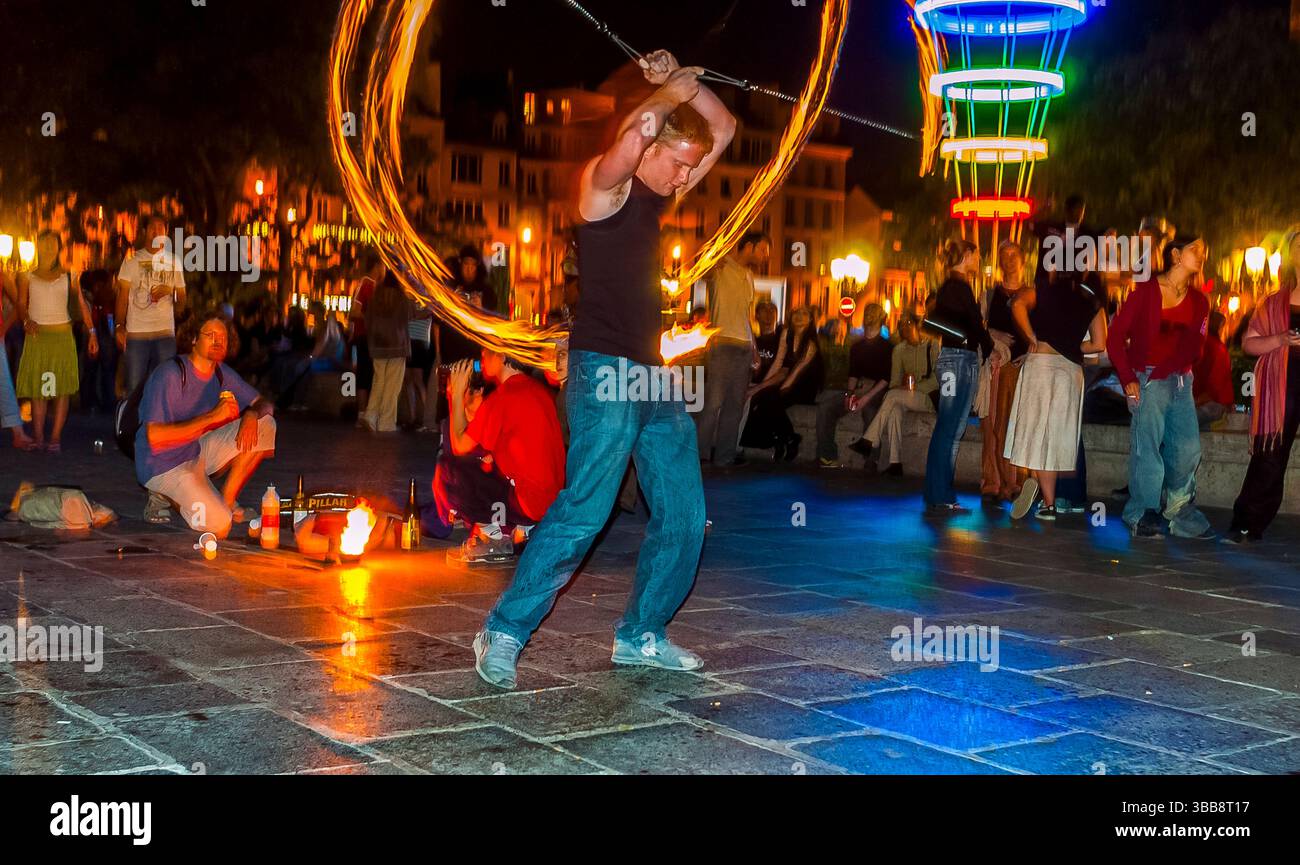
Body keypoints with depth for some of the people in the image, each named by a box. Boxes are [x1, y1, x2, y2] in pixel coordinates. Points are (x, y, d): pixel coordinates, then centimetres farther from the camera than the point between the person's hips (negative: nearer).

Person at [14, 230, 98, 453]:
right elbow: (21, 305, 3)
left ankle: (56, 438, -4)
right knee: (37, 387, -1)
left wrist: (91, 332, -5)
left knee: (61, 388, -5)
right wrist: (27, 320, -18)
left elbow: (81, 305, 5)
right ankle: (38, 437, 3)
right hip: (37, 335, 0)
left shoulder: (68, 276, 9)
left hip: (62, 335, 0)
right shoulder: (27, 277, 10)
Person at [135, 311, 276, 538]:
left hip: (199, 452, 8)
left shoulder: (222, 373, 2)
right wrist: (213, 417, -31)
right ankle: (168, 497, 5)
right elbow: (154, 436, -29)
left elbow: (262, 404, 8)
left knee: (265, 425, -6)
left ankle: (226, 500, 0)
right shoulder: (169, 374, -21)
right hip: (163, 465, -7)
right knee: (219, 527, -24)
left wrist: (252, 415, -19)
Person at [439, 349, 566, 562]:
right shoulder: (539, 389, 11)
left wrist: (457, 394, 2)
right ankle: (518, 529, 13)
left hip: (527, 502, -9)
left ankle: (493, 535, -1)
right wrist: (466, 401, 16)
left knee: (446, 470, -7)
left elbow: (459, 446, -7)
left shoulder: (503, 396, -16)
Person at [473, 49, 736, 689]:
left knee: (683, 513, 7)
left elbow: (724, 128, 23)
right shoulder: (605, 182, -5)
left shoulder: (656, 193, 16)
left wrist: (684, 83, 7)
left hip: (651, 373, 9)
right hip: (605, 370, -9)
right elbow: (635, 132, -28)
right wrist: (670, 92, -9)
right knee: (583, 511, -15)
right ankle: (503, 635, -7)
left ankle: (641, 635, 17)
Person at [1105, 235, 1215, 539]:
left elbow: (1193, 348, 10)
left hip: (1180, 381, 5)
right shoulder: (1146, 291, -3)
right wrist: (1129, 380, -12)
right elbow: (1115, 338, -5)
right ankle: (1143, 516, 0)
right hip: (1147, 380, -5)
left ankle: (1180, 512, 17)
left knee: (1188, 448, 3)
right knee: (1147, 446, -7)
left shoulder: (1198, 301, 11)